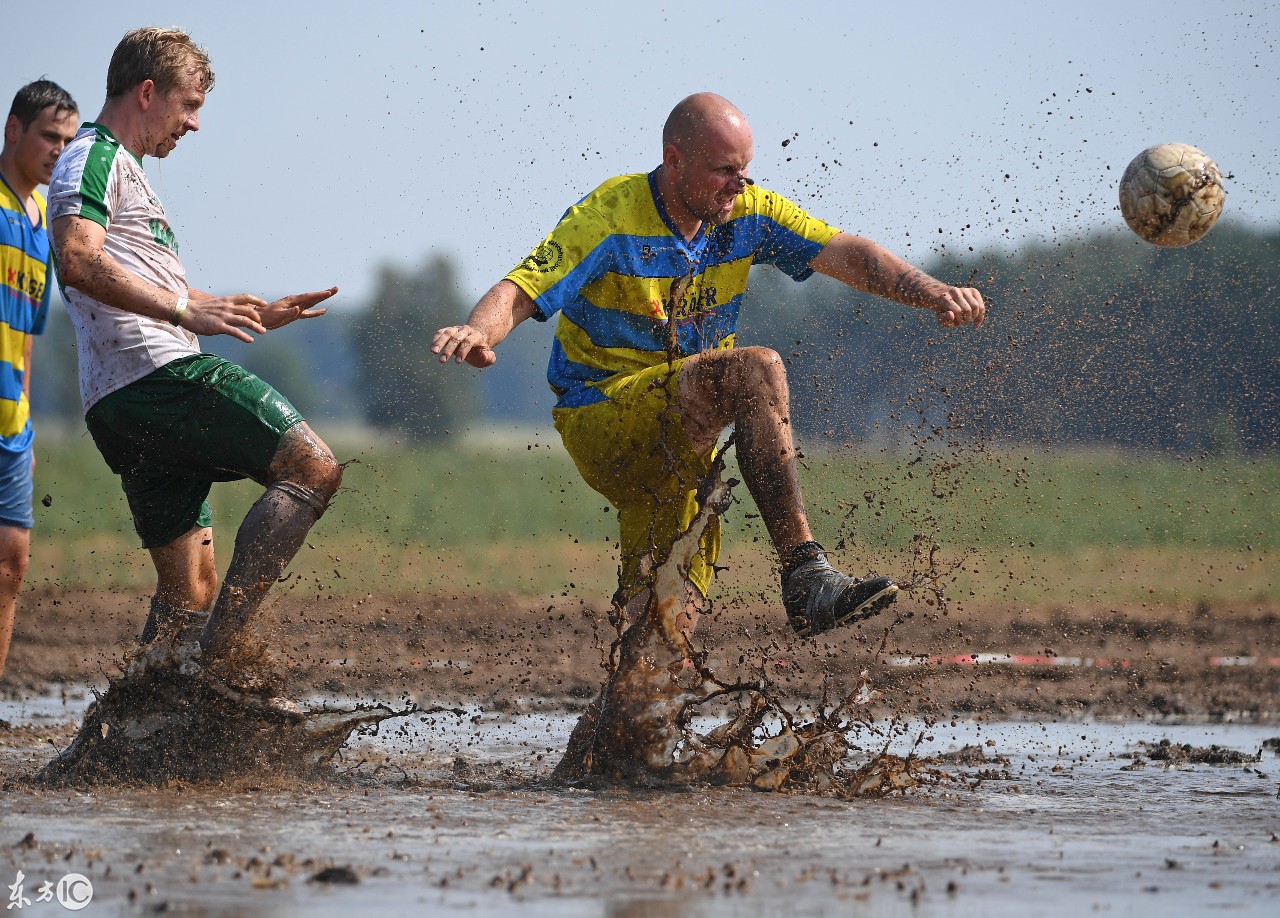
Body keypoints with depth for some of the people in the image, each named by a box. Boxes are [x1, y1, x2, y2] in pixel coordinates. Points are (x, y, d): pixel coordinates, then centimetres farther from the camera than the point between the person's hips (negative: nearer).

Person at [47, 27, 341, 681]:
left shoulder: (121, 170, 31)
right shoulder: (94, 156, -1)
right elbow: (79, 261, -19)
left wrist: (259, 314, 35)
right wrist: (185, 308, -25)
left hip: (115, 407, 10)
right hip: (159, 374, -10)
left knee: (190, 588, 10)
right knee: (312, 467, -15)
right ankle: (225, 643, -22)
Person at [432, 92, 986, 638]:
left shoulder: (746, 212, 2)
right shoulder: (608, 218, -14)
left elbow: (846, 254, -5)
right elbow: (517, 293, -23)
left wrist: (934, 294, -21)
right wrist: (477, 333, -46)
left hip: (682, 439, 7)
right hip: (602, 420, -7)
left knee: (669, 627, 5)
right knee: (755, 370, -30)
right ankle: (804, 577, -36)